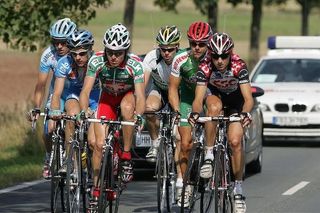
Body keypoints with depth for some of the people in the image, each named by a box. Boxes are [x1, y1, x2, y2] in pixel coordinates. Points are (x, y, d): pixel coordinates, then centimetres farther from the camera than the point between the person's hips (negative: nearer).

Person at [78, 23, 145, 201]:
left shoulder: (135, 64, -32)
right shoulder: (96, 61, -28)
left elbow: (140, 95, -38)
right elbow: (86, 91, -31)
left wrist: (139, 115, -58)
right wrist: (83, 112, -50)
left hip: (129, 95, -2)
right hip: (108, 97, 2)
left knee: (126, 106, -38)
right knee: (100, 144, -9)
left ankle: (126, 155, -24)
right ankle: (96, 189, 6)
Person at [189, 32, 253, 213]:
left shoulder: (239, 66, -32)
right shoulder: (205, 67, -30)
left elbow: (248, 98, -38)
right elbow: (199, 98, -35)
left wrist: (246, 113, -58)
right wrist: (195, 113, -56)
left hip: (235, 100, 0)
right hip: (214, 94, 0)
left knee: (235, 142, -15)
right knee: (214, 108, -36)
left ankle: (238, 188, -2)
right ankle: (209, 156, -26)